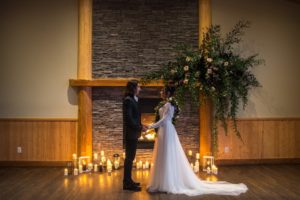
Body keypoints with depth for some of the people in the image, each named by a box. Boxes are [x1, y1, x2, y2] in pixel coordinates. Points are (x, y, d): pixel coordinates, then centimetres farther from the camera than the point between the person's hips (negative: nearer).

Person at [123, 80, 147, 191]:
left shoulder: (133, 99, 14)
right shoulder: (128, 100, -15)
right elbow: (128, 118, -22)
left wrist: (140, 126, 7)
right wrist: (140, 128, -15)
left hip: (133, 133, 10)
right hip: (131, 133, -10)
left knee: (130, 157, 14)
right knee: (129, 158, -4)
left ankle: (128, 181, 23)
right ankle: (127, 183, 2)